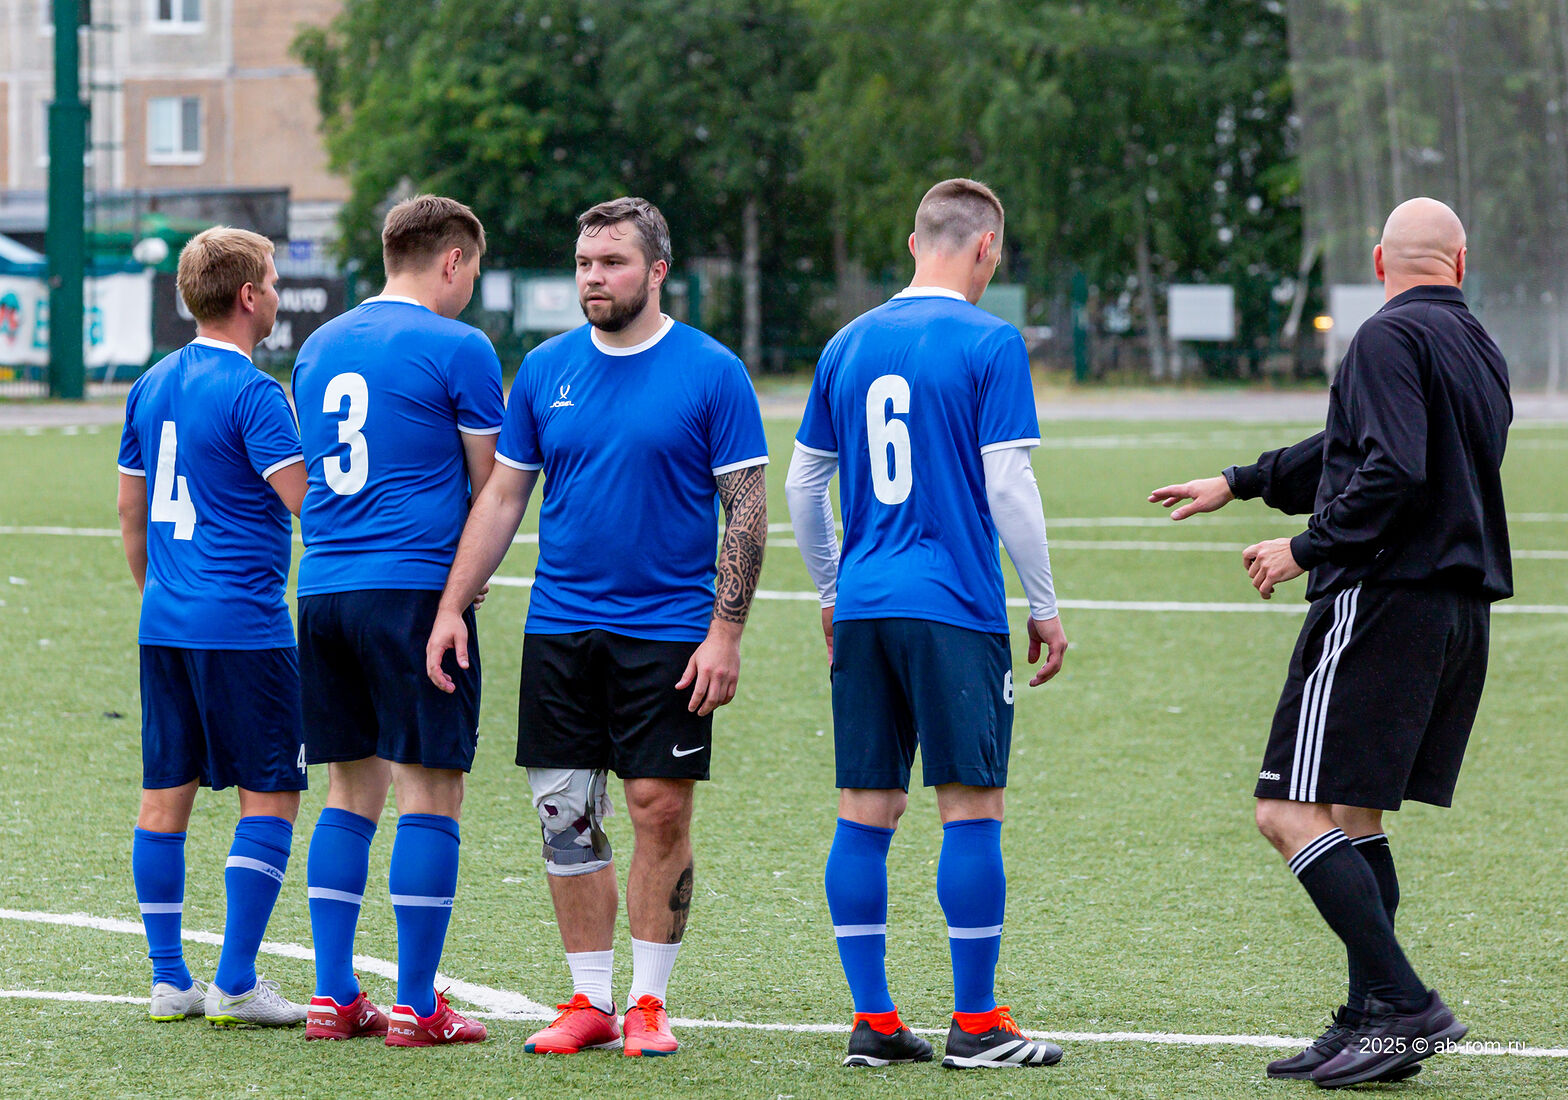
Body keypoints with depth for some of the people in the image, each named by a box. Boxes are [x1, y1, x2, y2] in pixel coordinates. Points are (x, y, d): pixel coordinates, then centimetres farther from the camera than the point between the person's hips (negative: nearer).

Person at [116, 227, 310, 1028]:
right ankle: (235, 983, -4)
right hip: (243, 624, -8)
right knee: (271, 796, -1)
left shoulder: (151, 386, 12)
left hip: (165, 625, 8)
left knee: (166, 795, 9)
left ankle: (169, 978, 11)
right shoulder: (250, 392, -12)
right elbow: (312, 505, -17)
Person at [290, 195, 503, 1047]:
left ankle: (334, 995, 10)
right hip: (417, 587, -6)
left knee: (350, 793, 12)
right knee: (429, 793, -2)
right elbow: (492, 488, 0)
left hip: (322, 589, 7)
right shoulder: (458, 349, -6)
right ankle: (416, 1007, -3)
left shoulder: (320, 346, 15)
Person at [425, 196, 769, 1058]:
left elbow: (746, 508, -5)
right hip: (559, 626, 4)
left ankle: (648, 1001, 7)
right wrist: (452, 607, 4)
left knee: (660, 807, -4)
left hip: (668, 633, -4)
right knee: (565, 813, 3)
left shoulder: (712, 373, -4)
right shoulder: (545, 370, 7)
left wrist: (725, 633, -12)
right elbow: (502, 496, 12)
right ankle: (590, 1002, 12)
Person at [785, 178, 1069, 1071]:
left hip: (864, 607, 6)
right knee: (972, 810, -1)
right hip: (956, 610, -5)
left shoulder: (848, 345, 11)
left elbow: (803, 485, 15)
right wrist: (1046, 608, -1)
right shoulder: (990, 344, -6)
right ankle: (976, 1025, 1)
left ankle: (872, 1022, 9)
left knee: (866, 813, 6)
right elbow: (1007, 486, -10)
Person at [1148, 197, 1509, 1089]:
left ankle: (1403, 1005, -17)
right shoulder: (1481, 350, 19)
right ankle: (1374, 1027, 11)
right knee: (1354, 819, 14)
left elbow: (1394, 471, -23)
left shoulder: (1391, 339, -9)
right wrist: (1239, 484, 36)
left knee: (1292, 814, -10)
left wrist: (1308, 549, -12)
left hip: (1383, 601, -9)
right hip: (1464, 608, 9)